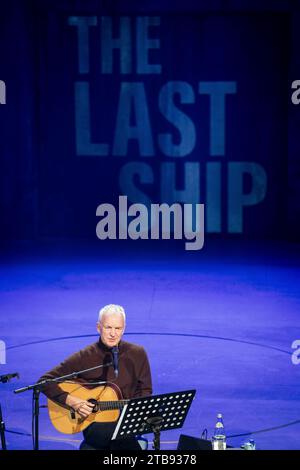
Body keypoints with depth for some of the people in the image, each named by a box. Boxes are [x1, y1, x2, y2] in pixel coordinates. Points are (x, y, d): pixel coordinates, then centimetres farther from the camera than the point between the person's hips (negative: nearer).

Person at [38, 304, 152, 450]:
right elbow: (45, 381, 0)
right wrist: (71, 401, -14)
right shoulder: (85, 357, -1)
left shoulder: (137, 354, 6)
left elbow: (145, 391, 15)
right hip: (95, 423, -4)